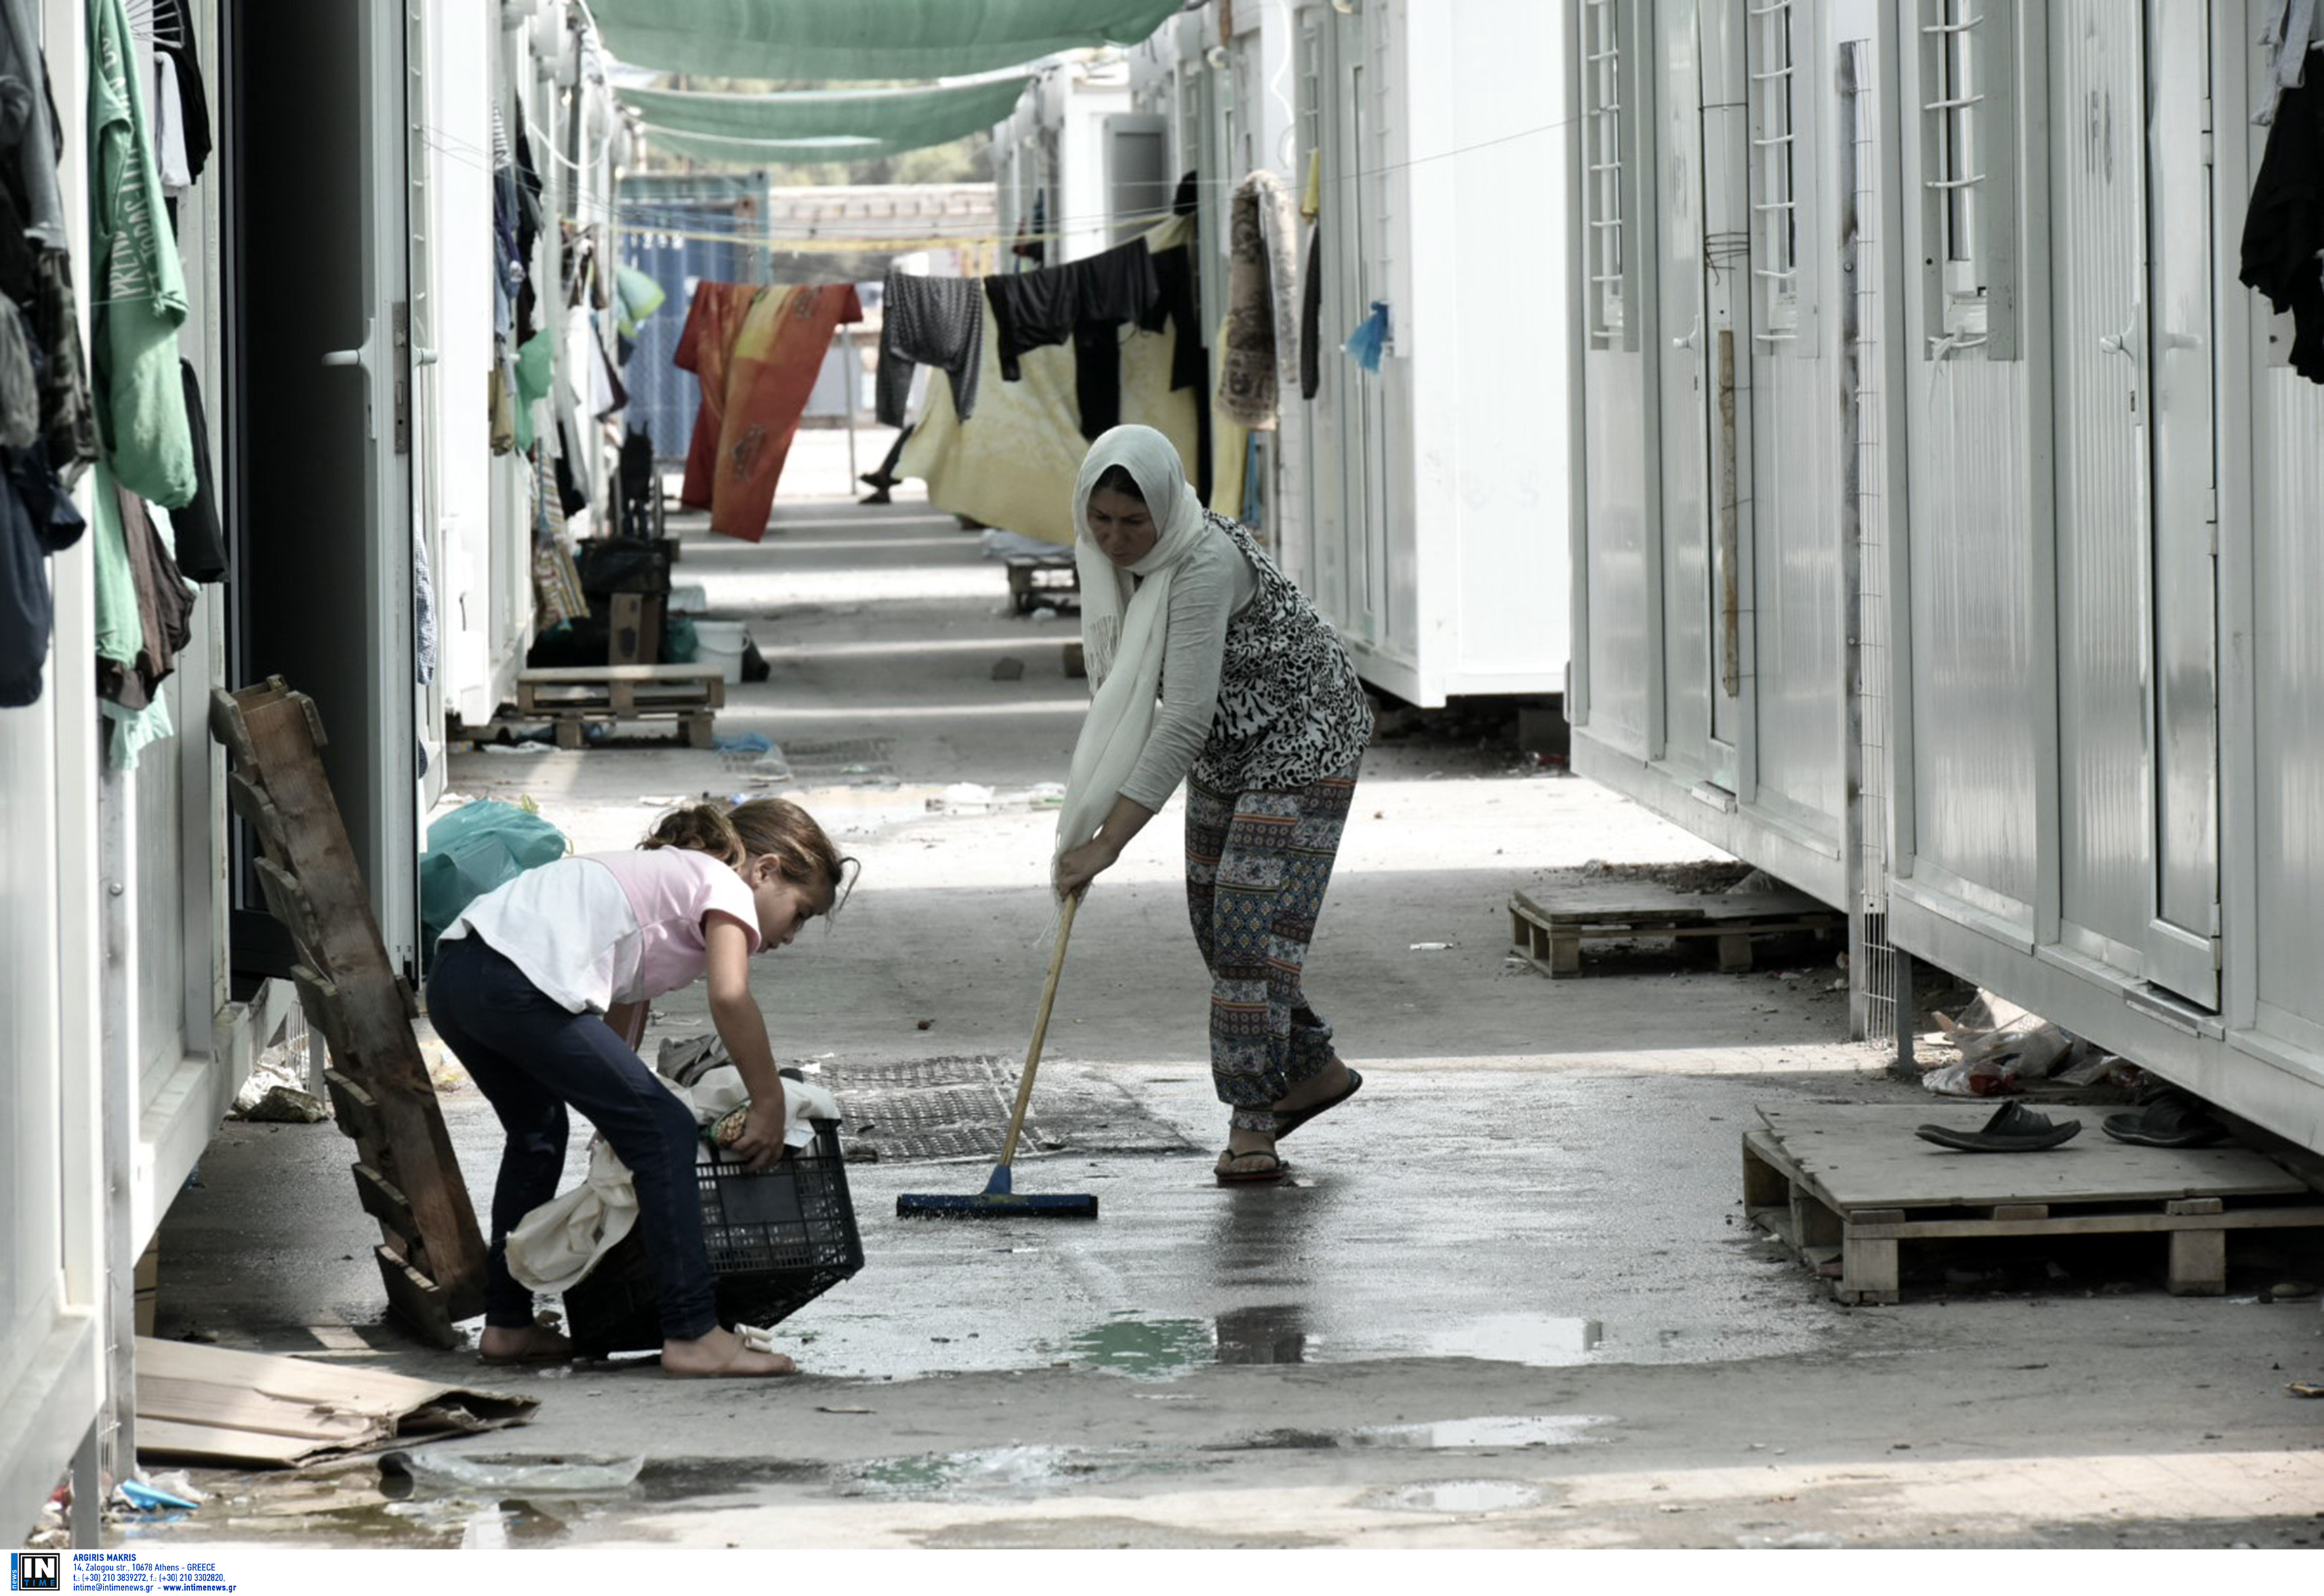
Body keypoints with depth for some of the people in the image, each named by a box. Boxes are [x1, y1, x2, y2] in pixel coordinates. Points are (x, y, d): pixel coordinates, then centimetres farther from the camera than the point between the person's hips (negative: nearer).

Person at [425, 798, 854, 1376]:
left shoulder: (665, 875, 35)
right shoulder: (725, 885, 8)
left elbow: (623, 1005, 32)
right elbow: (730, 997, -10)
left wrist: (621, 1118, 27)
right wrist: (769, 1103, -2)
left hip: (452, 974, 10)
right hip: (521, 983, -10)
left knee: (537, 1133, 32)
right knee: (666, 1131, -5)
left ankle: (507, 1325, 38)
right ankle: (694, 1337, -7)